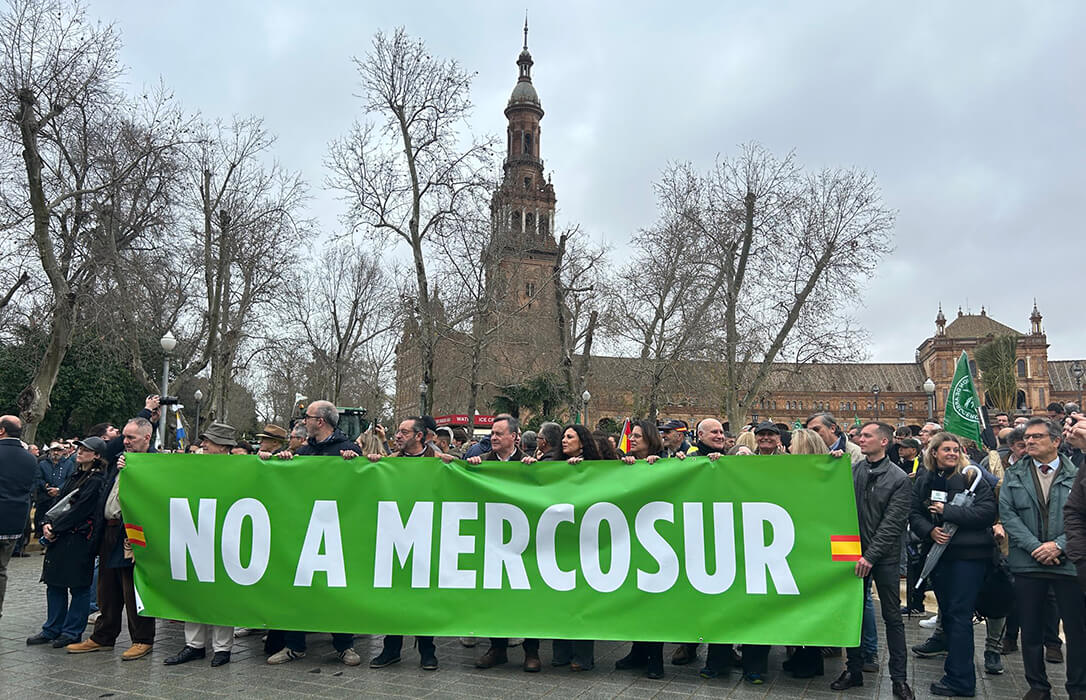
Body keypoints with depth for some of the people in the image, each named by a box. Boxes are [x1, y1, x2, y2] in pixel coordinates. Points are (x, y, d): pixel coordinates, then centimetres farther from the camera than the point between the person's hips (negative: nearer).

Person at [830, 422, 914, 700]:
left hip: (885, 557, -3)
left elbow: (893, 523, -12)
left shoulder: (898, 478, -6)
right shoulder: (852, 470, 3)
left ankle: (898, 677, 17)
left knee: (892, 617, 6)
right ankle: (854, 669, 23)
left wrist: (870, 555, -17)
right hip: (854, 553, 3)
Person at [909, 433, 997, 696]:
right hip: (938, 553, 5)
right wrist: (930, 531, -12)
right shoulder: (924, 480, 8)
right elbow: (914, 514, 6)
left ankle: (959, 679, 3)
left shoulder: (971, 477, -6)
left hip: (969, 554, -5)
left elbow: (988, 511, -16)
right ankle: (959, 669, 26)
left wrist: (947, 510, -17)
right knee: (947, 612, 13)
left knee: (959, 615, -4)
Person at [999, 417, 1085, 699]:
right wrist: (1035, 547, -12)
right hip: (1028, 561, 2)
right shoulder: (1014, 475, 6)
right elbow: (1007, 513, -2)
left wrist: (1059, 545, -13)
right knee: (1030, 630, 9)